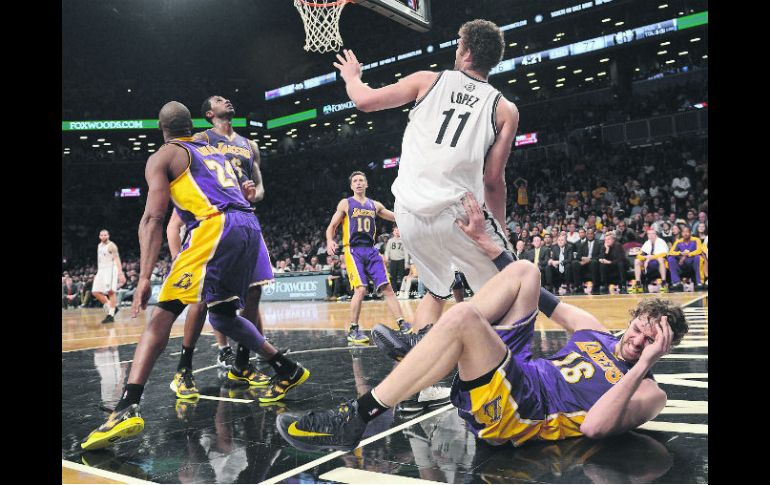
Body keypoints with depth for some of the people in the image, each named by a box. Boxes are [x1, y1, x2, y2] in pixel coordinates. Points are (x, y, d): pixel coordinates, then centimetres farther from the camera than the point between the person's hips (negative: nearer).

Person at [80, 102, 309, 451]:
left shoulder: (162, 157, 12)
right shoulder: (215, 151, 32)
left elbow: (153, 219, -1)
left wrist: (144, 278, -7)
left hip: (216, 227, -7)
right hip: (250, 225, 7)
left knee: (163, 313, -8)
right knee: (221, 314, 24)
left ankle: (127, 407, -21)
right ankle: (287, 370, 27)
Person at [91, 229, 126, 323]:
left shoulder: (111, 245, -8)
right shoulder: (99, 245, 16)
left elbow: (117, 259, -15)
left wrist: (120, 273, -25)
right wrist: (98, 273, 22)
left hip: (111, 269, -8)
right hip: (101, 270, 8)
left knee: (110, 291, -13)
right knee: (95, 292, 2)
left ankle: (111, 315, -10)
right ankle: (112, 308, 14)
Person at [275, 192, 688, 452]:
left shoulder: (647, 392, 3)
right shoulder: (595, 333, 22)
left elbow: (595, 426, -18)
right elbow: (547, 302, 21)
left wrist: (643, 365, -20)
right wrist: (484, 241, 16)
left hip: (516, 412, -7)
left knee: (462, 317, -34)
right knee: (525, 272, 2)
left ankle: (355, 419, -26)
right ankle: (417, 341, 0)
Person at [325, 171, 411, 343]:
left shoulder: (375, 205, 16)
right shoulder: (345, 203, 6)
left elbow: (398, 218, 22)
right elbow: (332, 226, 2)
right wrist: (330, 241, -18)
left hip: (371, 251, 4)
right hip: (353, 250, -4)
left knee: (387, 288, -1)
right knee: (360, 290, -17)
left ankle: (403, 326, 3)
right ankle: (353, 330, -3)